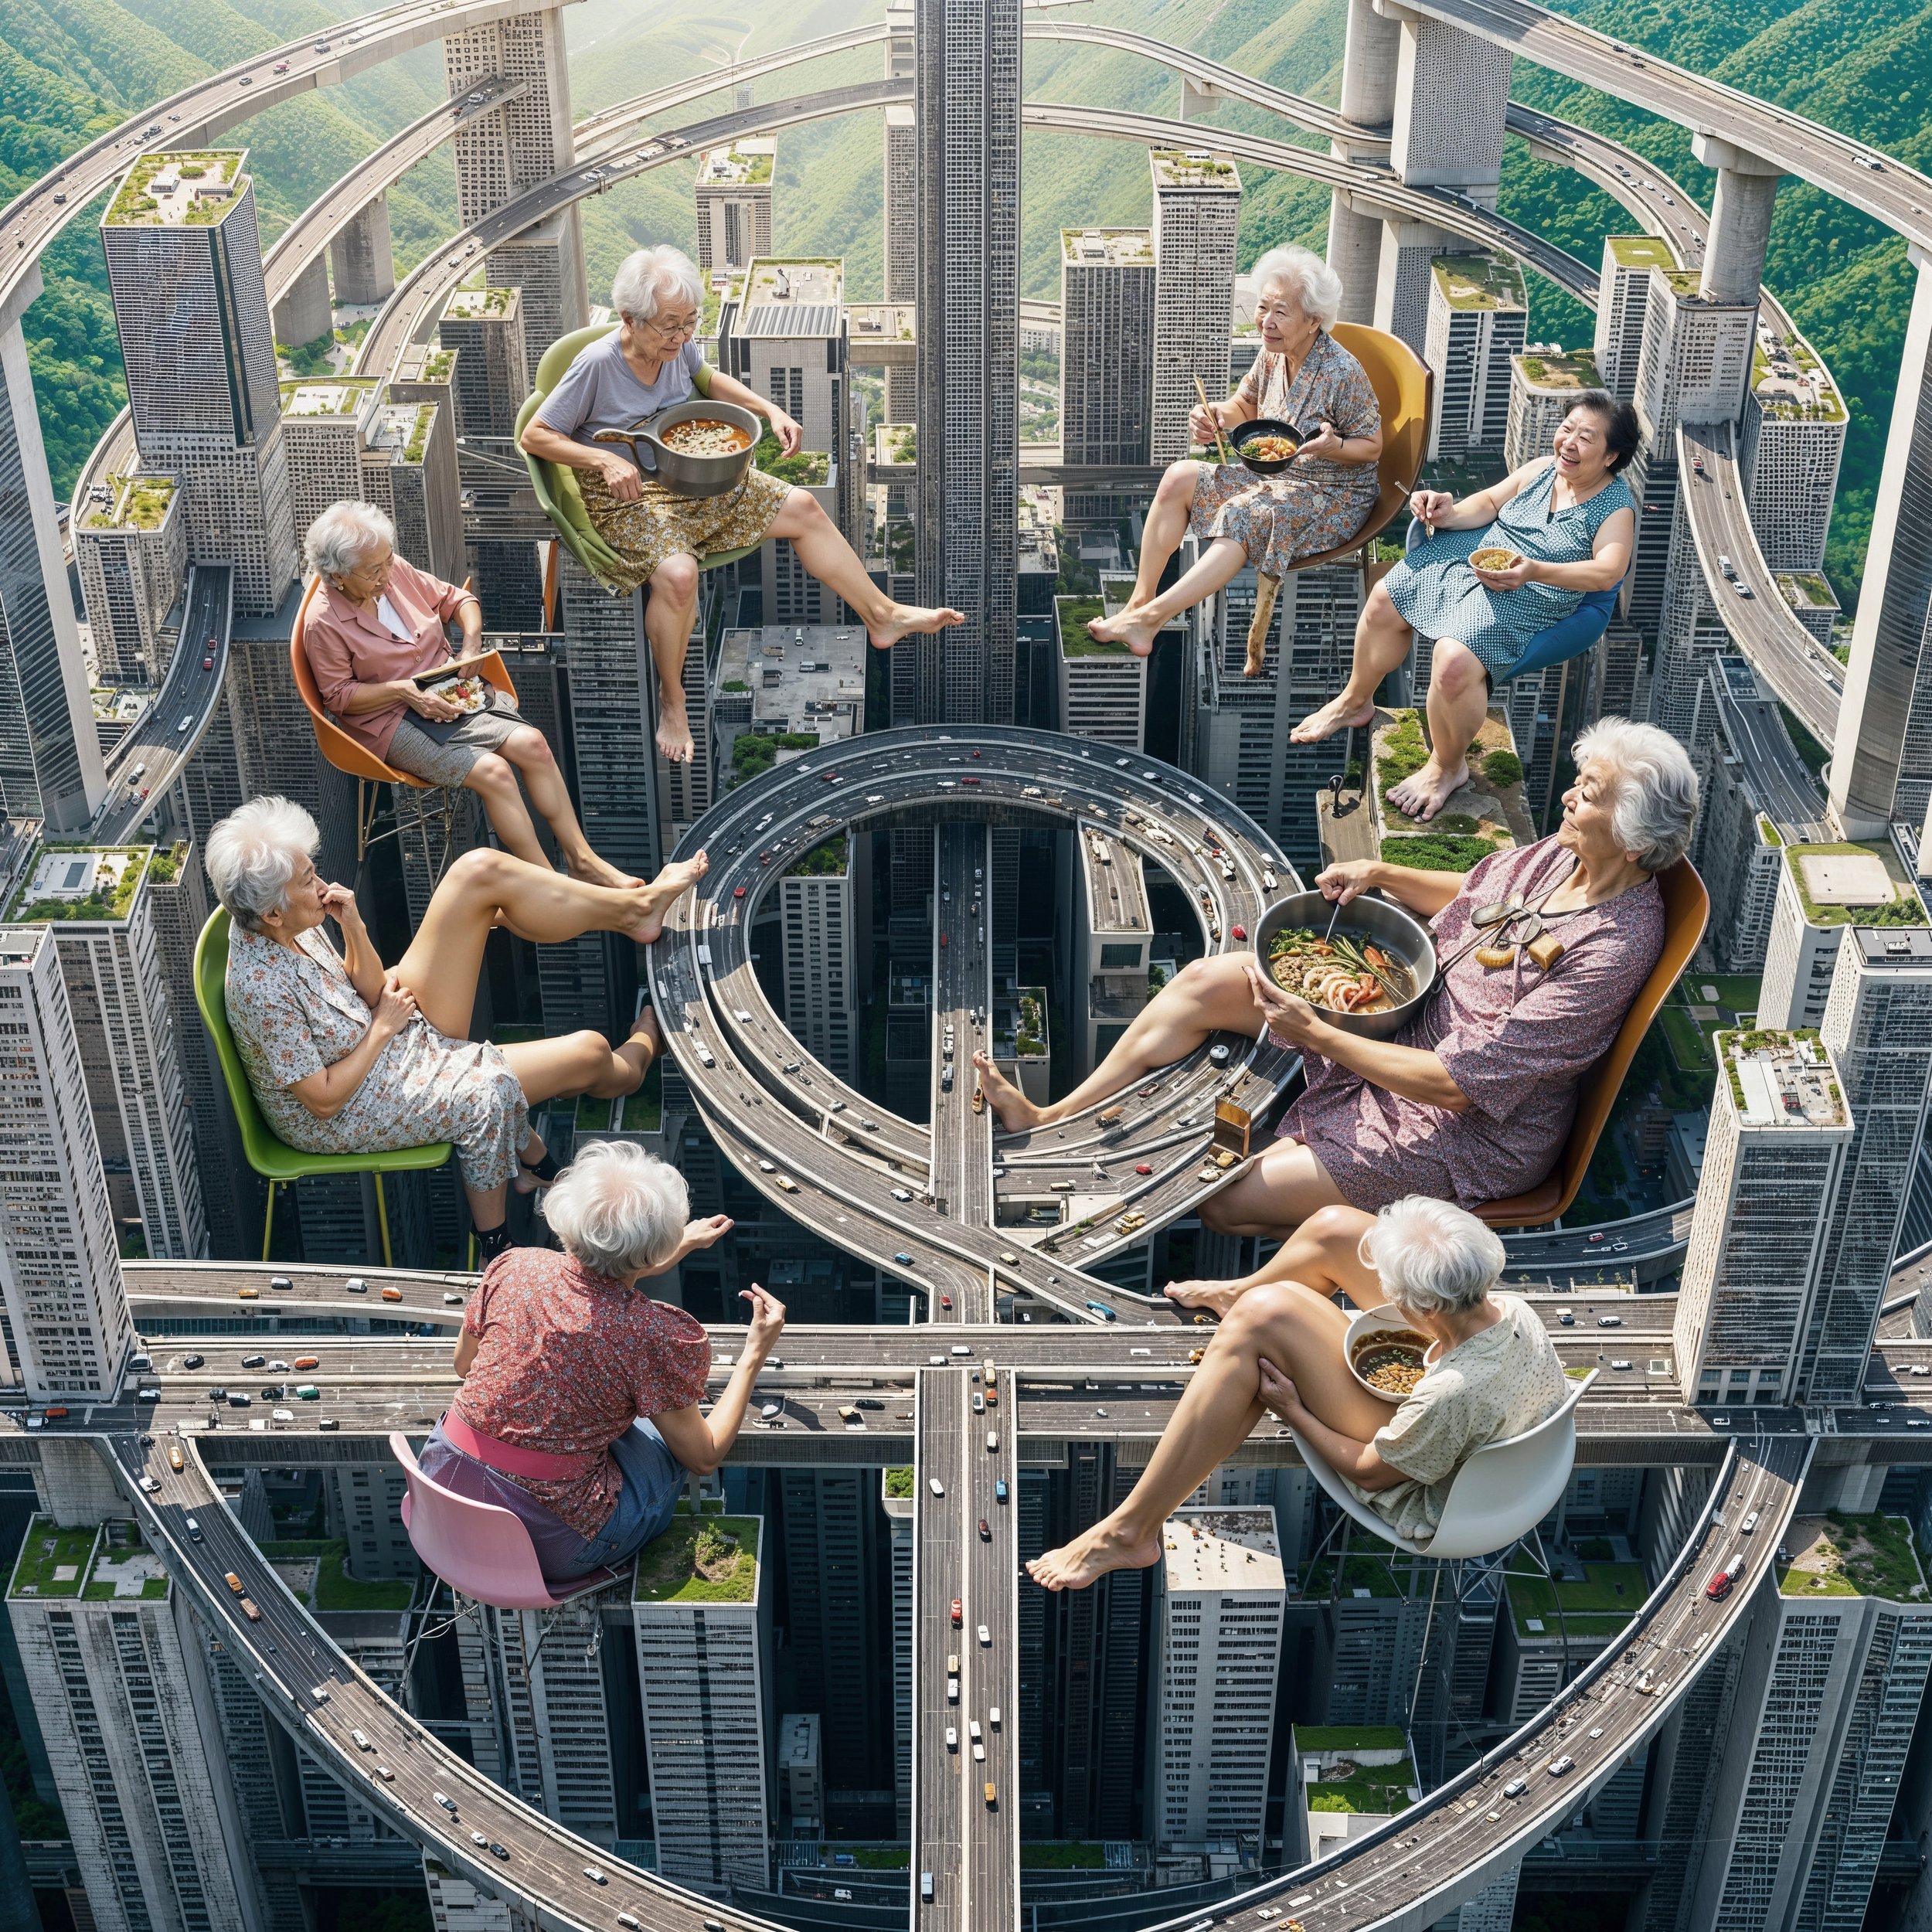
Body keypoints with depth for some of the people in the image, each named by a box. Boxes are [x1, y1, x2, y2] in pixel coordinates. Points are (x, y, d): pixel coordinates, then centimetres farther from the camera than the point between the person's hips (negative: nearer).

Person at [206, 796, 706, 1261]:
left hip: (390, 1025, 8)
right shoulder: (263, 991, -34)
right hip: (352, 1113, -8)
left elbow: (369, 995, 1)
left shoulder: (281, 926, -9)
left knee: (481, 871, -8)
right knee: (589, 1053, -11)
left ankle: (635, 909, 6)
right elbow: (324, 1099, -26)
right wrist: (383, 1027, -15)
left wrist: (355, 932, -17)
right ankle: (633, 1059, 27)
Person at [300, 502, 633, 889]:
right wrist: (404, 690, -22)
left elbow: (456, 599, 12)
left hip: (447, 691, 6)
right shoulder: (323, 624, -17)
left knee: (531, 743, -16)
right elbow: (338, 695, -12)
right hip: (391, 720, -6)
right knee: (493, 771, -26)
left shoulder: (395, 570, -1)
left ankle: (581, 858, -9)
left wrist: (471, 644, -6)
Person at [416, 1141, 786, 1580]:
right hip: (546, 1546, -4)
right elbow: (704, 1458, -5)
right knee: (666, 1432, 21)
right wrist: (756, 1353, 6)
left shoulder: (512, 1267, -8)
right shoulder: (663, 1337, -20)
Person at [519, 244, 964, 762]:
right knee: (677, 573, -36)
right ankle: (671, 696, -11)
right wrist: (606, 460, -29)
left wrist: (770, 410, 5)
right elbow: (534, 435, -17)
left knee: (802, 508, 4)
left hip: (691, 475, 7)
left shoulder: (677, 346, -5)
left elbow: (708, 379, 19)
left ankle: (882, 615, 19)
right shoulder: (597, 365, -23)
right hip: (625, 495, -7)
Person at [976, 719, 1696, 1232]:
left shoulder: (1611, 952, -31)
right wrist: (1383, 875, 3)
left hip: (1469, 1134, -9)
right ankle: (1051, 1118, 10)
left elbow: (1455, 1082, -30)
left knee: (1225, 1204, -14)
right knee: (1205, 981, 0)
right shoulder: (1564, 853, -6)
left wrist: (1316, 1035, -25)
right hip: (1416, 1009, 9)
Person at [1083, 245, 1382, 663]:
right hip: (1277, 475, 8)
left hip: (1334, 495, -8)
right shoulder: (1273, 355, -3)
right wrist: (1216, 415, -7)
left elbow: (1372, 447, -13)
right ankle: (1139, 601, -10)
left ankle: (1149, 617, -34)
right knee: (1179, 478, -6)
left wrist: (1333, 447, -34)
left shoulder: (1343, 373, -22)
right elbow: (1246, 406, 15)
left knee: (1243, 517, -33)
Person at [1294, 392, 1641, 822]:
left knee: (1454, 662, -29)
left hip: (1523, 601, -7)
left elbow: (1607, 571, -25)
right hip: (1470, 556, 7)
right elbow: (1489, 503, 10)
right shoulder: (1542, 469, 5)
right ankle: (1355, 702, 33)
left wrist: (1534, 571, -39)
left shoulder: (1616, 506, -12)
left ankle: (1448, 766, -3)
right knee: (1385, 601, 8)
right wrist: (1449, 514, -13)